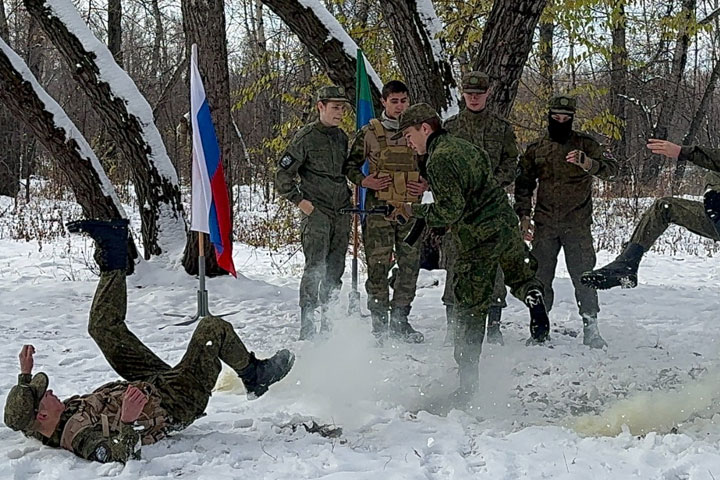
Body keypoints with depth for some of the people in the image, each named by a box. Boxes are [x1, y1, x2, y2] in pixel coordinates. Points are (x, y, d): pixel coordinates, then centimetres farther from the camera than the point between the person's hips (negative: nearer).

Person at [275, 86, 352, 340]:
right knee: (315, 269, -11)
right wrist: (299, 200, -10)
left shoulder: (341, 137, 14)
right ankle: (307, 328, -7)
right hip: (316, 213, -6)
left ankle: (327, 321, 18)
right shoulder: (306, 137, -6)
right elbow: (283, 175, -6)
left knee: (335, 269, 8)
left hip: (341, 212, 7)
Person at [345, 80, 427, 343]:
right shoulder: (369, 133, 3)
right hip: (379, 208, -3)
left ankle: (400, 319, 16)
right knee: (379, 264, -5)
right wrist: (364, 181, -8)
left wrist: (426, 184, 2)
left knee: (410, 264, 4)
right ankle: (379, 321, 5)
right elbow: (351, 164, 10)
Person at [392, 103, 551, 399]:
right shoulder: (463, 145, 13)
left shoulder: (438, 160, -14)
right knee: (520, 274, 29)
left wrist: (414, 211, -6)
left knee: (470, 312, 1)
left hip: (477, 239, -7)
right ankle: (533, 294, -6)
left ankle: (468, 380, 6)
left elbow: (450, 210, -20)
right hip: (505, 225, 8)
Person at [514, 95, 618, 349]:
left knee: (583, 276, -3)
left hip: (577, 225, -2)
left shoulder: (585, 144, 2)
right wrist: (524, 216, 6)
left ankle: (591, 329, 4)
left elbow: (611, 168, -11)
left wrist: (587, 163, -31)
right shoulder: (536, 148, 9)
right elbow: (523, 184, 16)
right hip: (544, 225, 2)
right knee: (540, 276, 5)